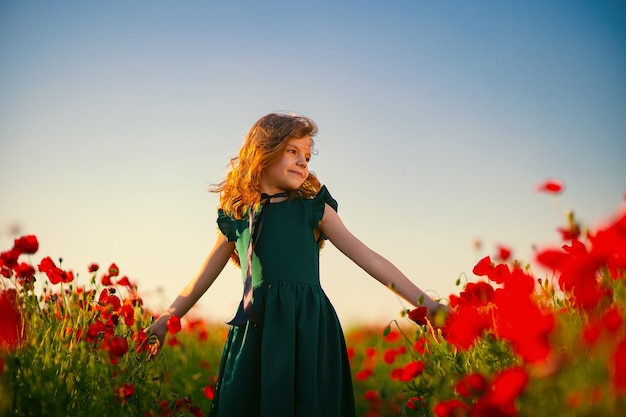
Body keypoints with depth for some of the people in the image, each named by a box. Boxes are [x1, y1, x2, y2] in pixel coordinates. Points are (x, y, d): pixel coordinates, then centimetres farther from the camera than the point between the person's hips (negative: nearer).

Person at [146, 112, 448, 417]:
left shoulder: (313, 209, 5)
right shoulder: (234, 217, 11)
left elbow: (367, 258, 2)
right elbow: (203, 277, 22)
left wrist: (423, 302, -4)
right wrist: (165, 320, 26)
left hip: (307, 328, -2)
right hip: (254, 330, 2)